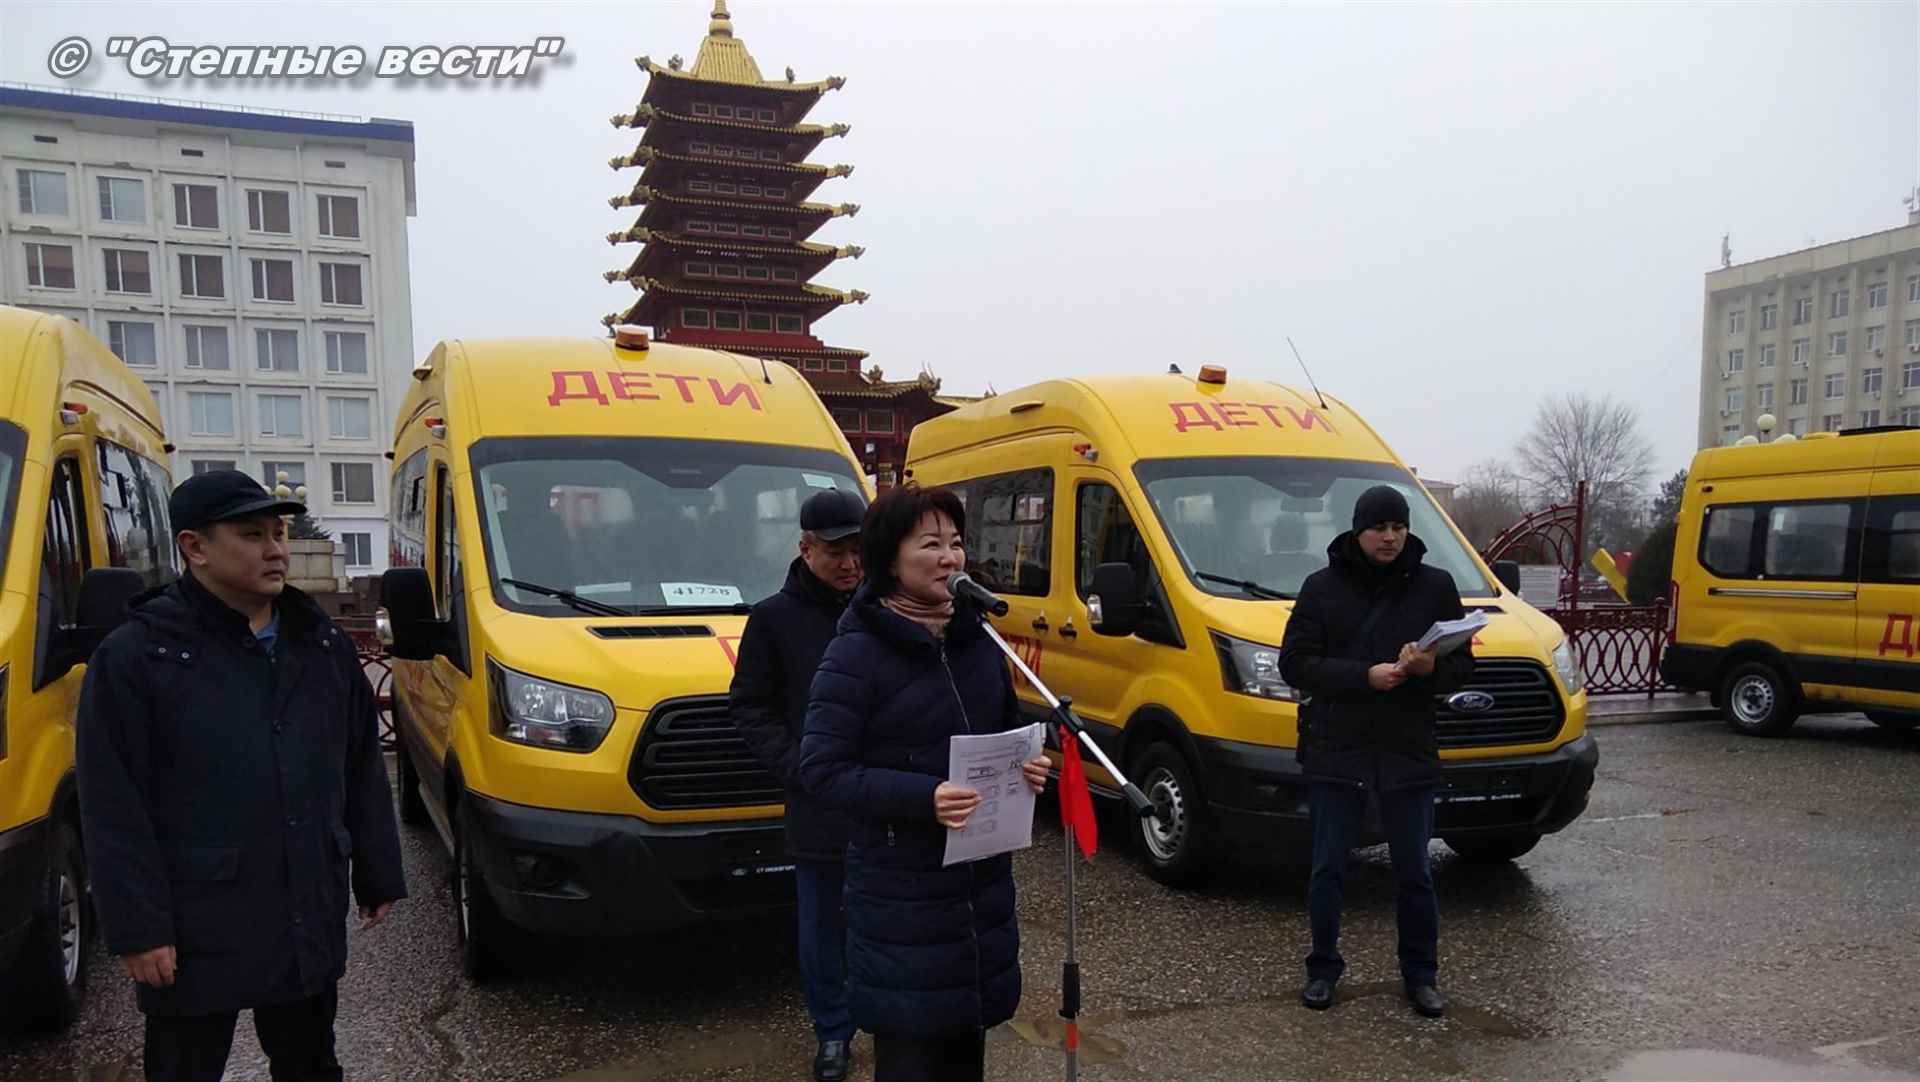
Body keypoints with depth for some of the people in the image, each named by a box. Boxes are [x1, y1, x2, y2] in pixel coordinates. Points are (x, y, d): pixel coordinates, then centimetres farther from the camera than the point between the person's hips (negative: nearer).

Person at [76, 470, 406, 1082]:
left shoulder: (325, 645, 7)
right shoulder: (136, 655, -9)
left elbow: (362, 773, 11)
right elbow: (114, 809, -11)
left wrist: (378, 876, 11)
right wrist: (136, 927, -14)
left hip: (312, 919, 5)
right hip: (195, 931, -4)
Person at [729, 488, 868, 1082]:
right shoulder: (775, 618, 0)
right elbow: (750, 709, 1)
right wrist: (799, 769, -10)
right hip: (816, 809, 0)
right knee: (821, 931, 11)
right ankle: (833, 1033, 30)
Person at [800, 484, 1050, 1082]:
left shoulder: (978, 639, 5)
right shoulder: (855, 655, -16)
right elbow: (821, 769, -19)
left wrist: (1026, 766, -4)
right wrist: (923, 797, -29)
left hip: (983, 879, 6)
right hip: (901, 893, -6)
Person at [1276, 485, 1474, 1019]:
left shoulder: (1435, 586, 4)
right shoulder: (1322, 587, 0)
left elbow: (1463, 664, 6)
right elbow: (1294, 663, -6)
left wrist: (1431, 668, -17)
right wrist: (1364, 676, -18)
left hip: (1409, 753, 1)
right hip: (1335, 751, -1)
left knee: (1414, 874, 10)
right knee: (1327, 871, 7)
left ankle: (1421, 975, 27)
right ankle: (1323, 969, 24)